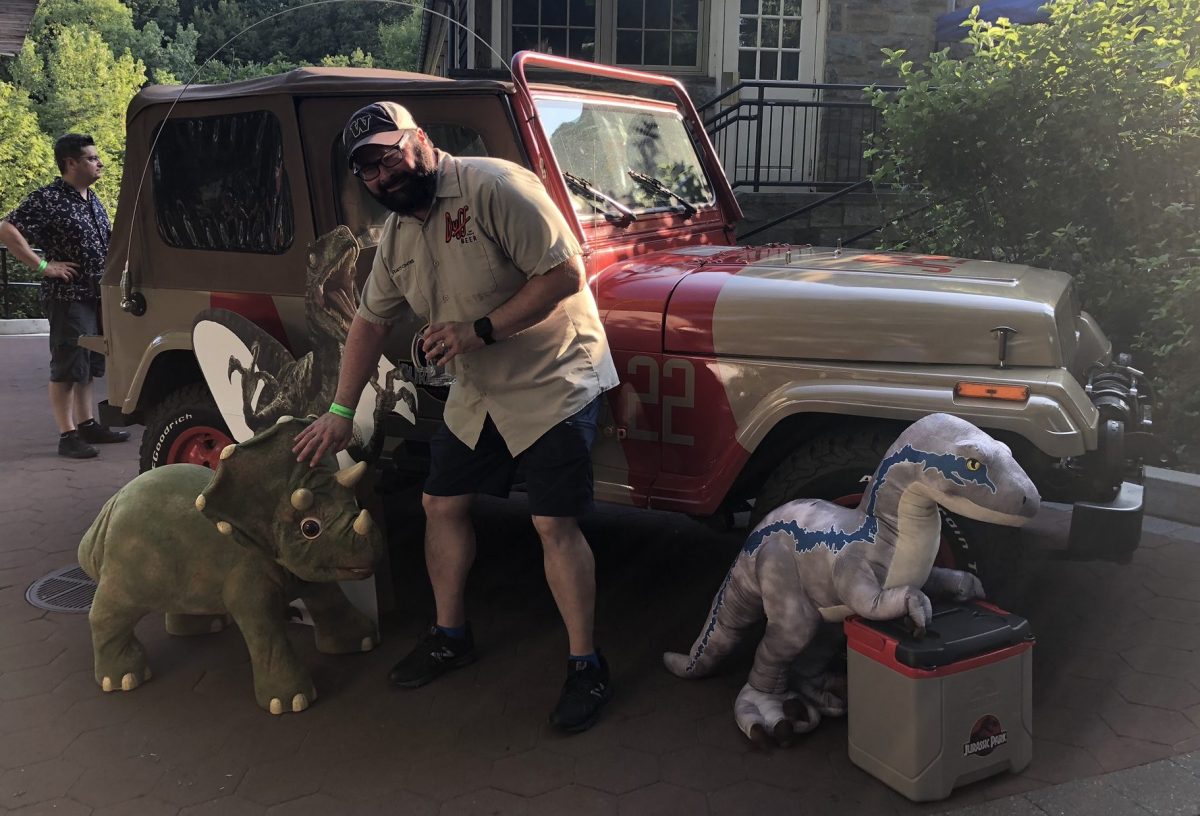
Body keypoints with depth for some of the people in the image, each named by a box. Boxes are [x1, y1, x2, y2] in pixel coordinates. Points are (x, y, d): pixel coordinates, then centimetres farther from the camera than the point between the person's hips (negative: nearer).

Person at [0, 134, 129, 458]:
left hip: (97, 295, 8)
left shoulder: (92, 199, 13)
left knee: (89, 365, 15)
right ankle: (67, 435, 2)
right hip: (68, 297, -8)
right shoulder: (48, 200, -13)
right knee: (67, 368, -3)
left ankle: (87, 424, 26)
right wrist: (43, 266, -20)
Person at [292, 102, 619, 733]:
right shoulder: (397, 237, 6)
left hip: (554, 379, -8)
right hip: (477, 392, 8)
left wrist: (480, 330, -25)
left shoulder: (494, 188, -19)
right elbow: (369, 323, 14)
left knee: (554, 524, -10)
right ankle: (450, 635, 30)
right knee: (441, 504, 11)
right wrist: (340, 411, 11)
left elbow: (565, 273, -24)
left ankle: (586, 667, 5)